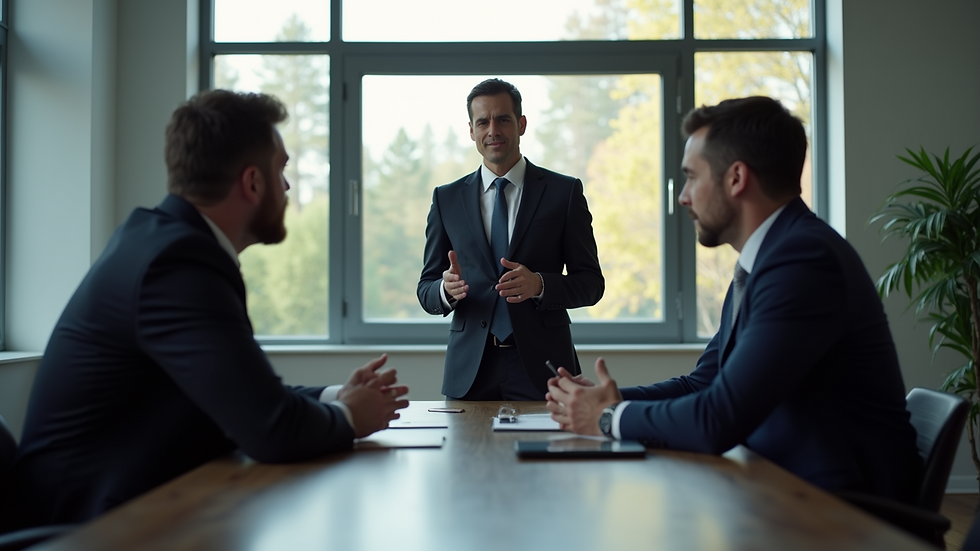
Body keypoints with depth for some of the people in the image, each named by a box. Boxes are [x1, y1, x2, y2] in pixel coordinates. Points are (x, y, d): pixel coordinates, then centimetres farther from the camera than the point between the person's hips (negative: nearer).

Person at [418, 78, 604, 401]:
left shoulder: (564, 192, 2)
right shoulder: (446, 198, 9)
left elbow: (591, 283, 1)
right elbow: (426, 289, 8)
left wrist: (539, 284, -19)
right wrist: (446, 289, -16)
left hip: (540, 366, -1)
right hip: (470, 371, 2)